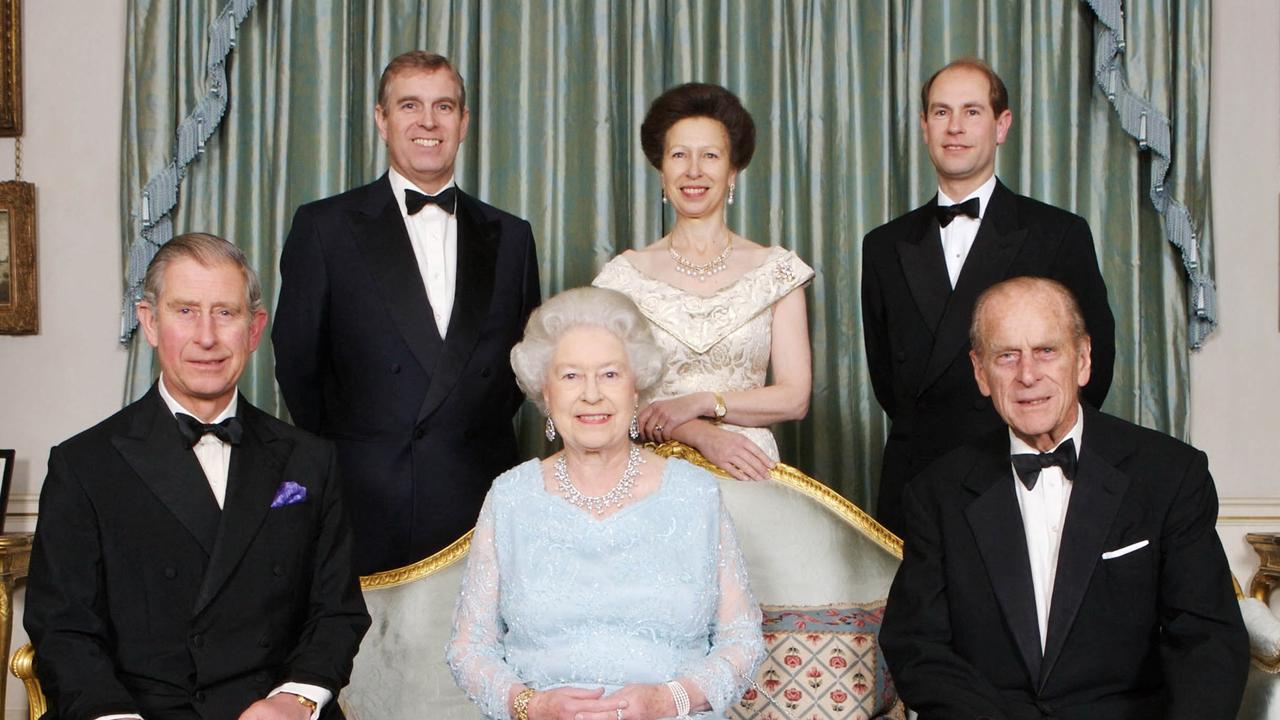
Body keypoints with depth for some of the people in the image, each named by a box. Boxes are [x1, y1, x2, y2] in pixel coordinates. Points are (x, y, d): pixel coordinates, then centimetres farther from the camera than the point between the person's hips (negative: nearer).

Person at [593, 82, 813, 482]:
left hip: (748, 469, 0)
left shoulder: (776, 269, 6)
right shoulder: (626, 273, 6)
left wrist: (700, 403, -10)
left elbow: (795, 397, 2)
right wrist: (702, 435, -14)